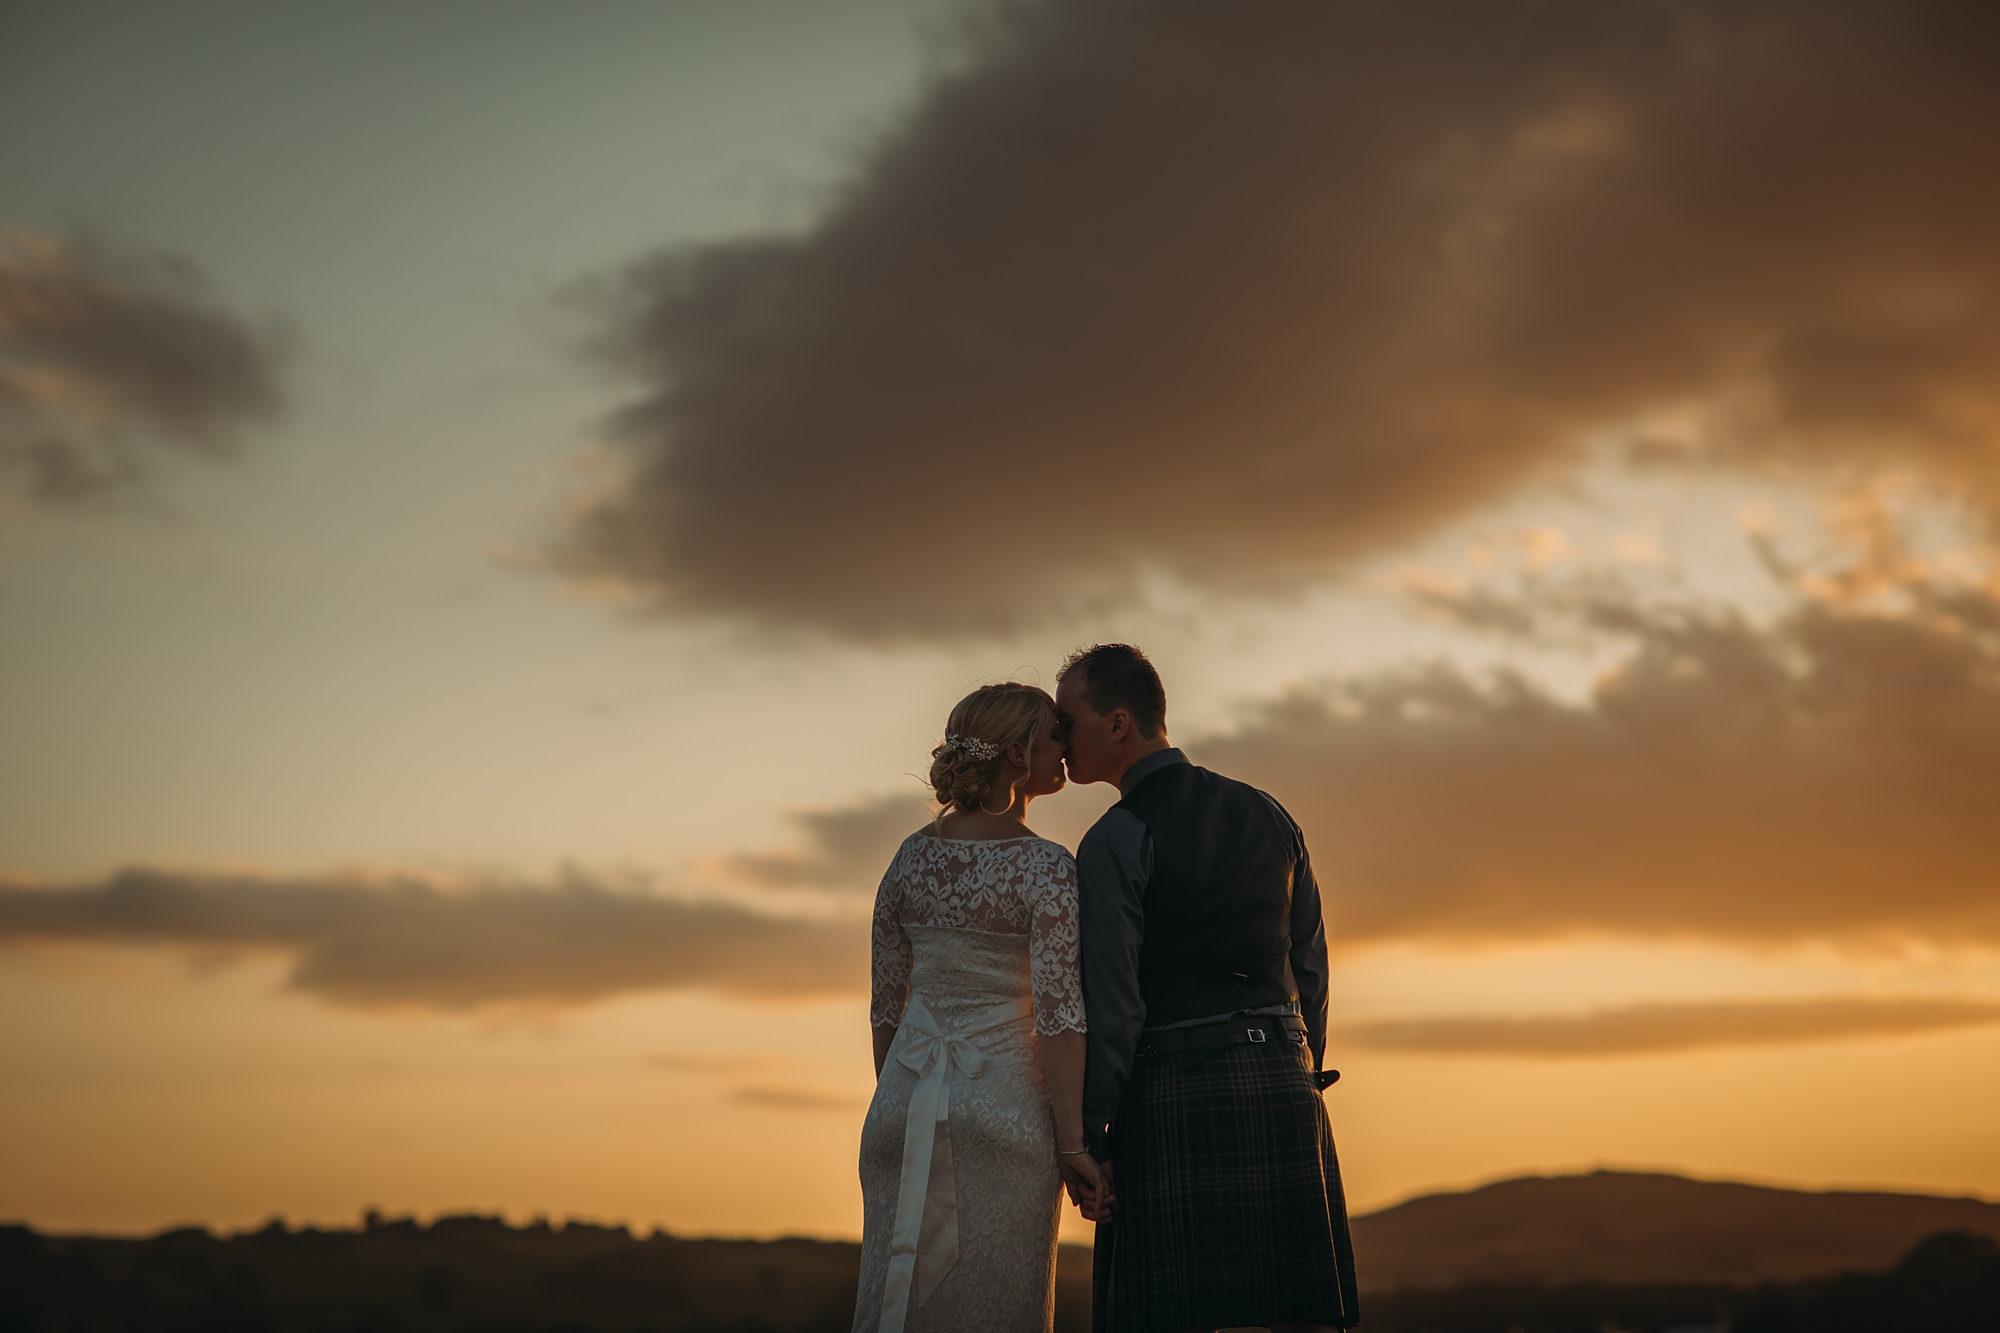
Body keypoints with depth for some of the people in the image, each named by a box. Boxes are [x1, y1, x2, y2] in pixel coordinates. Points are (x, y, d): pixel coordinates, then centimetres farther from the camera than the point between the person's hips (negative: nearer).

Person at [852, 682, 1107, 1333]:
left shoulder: (912, 853, 7)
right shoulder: (1045, 866, -11)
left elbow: (886, 1002, 11)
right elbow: (1056, 1013, -15)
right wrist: (1072, 1144, -12)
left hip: (906, 1097, 5)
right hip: (1003, 1103, -5)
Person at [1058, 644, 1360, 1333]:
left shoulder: (1114, 842, -6)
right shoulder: (1268, 815, 12)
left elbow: (1110, 1005, -11)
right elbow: (1310, 969, 14)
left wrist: (1089, 1141, -7)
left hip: (1172, 1097, -6)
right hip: (1281, 1082, 6)